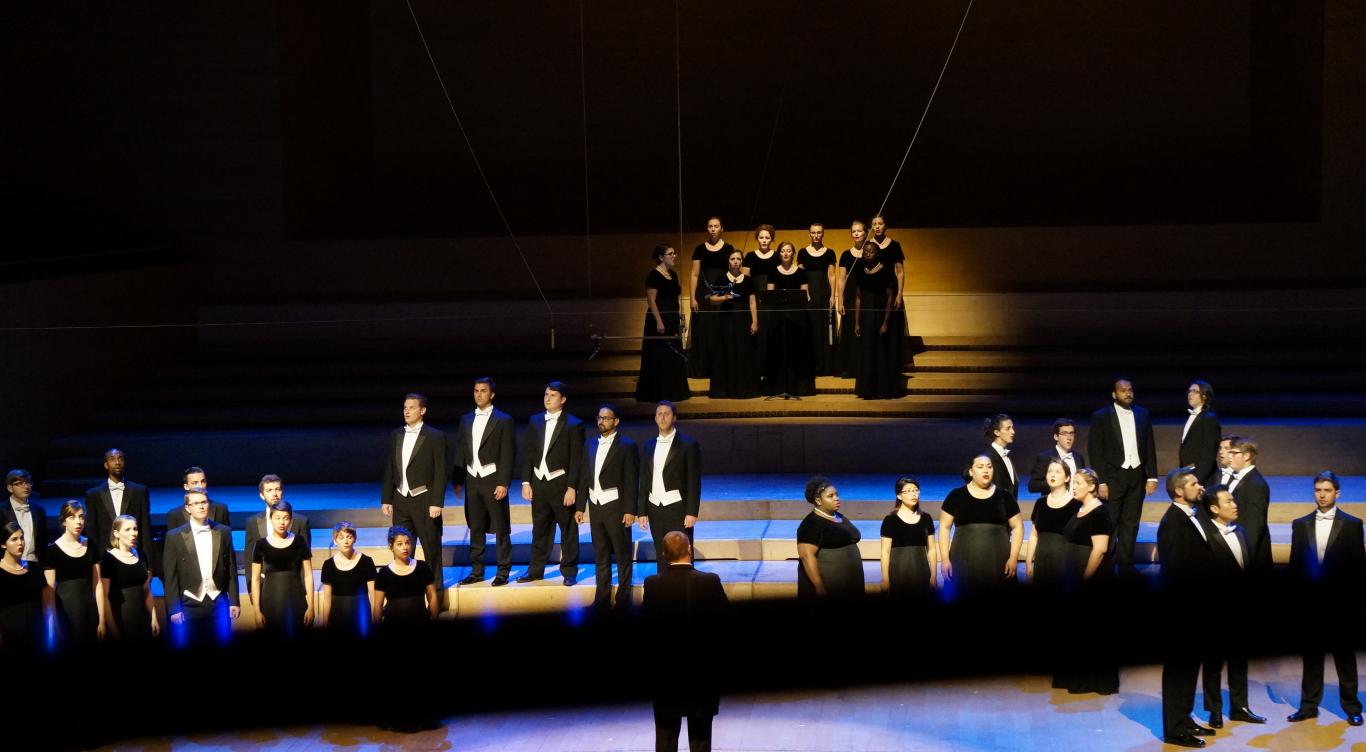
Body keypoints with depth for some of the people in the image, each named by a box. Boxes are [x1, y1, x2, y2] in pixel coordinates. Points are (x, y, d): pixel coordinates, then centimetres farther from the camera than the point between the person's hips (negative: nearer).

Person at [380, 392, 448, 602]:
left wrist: (436, 503, -13)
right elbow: (389, 469, 12)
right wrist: (386, 500, 8)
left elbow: (441, 472, -9)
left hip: (424, 501, -4)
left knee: (431, 549, 5)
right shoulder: (395, 435, 9)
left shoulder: (435, 437, -6)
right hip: (401, 500, 4)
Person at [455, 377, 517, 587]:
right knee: (475, 528, 10)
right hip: (472, 481, 5)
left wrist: (503, 483, -14)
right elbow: (460, 451, 13)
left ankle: (503, 572, 7)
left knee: (500, 528, 1)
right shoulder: (466, 420, 11)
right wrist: (458, 480, 9)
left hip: (493, 481, -5)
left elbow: (508, 455, -8)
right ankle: (476, 571, 17)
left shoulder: (503, 421, -5)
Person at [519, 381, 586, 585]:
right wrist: (526, 482, 3)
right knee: (540, 530, 12)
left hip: (562, 484, -4)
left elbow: (576, 460, -9)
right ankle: (536, 570, 20)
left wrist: (571, 488, -14)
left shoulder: (573, 425, -6)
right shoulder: (535, 421, 8)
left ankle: (569, 572, 12)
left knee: (568, 530, 3)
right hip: (539, 484, 5)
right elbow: (528, 453, 10)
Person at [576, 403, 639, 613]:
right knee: (600, 555, 10)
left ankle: (623, 599, 9)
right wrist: (580, 506, 10)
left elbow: (632, 481, -8)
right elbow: (584, 477, 14)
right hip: (596, 507, 6)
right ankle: (602, 598, 17)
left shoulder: (627, 446, -6)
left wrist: (630, 510, -12)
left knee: (623, 555, 2)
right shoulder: (590, 445, 11)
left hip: (616, 507, -5)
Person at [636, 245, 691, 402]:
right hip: (660, 320, -9)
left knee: (674, 355, 12)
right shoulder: (654, 275, -13)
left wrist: (679, 318, 16)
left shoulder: (673, 274, 12)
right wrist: (659, 321, -22)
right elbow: (651, 301, -17)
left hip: (672, 320, 9)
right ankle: (657, 393, 2)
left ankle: (673, 391, 20)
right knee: (659, 357, -3)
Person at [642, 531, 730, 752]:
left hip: (665, 669, 0)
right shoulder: (710, 582, -15)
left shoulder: (653, 584, -13)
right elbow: (724, 620, -9)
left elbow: (646, 624, -9)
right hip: (702, 669, 0)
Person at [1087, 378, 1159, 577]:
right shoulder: (1101, 416, -4)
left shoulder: (1142, 414, 8)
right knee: (1109, 523, -1)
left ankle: (1125, 564, 15)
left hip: (1137, 477, 4)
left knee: (1130, 523, 8)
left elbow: (1150, 447, 10)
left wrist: (1152, 477, 4)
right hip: (1113, 477, -4)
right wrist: (1100, 482, -11)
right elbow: (1095, 451, -6)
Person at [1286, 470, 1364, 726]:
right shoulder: (1300, 525, 7)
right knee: (1311, 655, 8)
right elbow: (1295, 563, 8)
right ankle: (1309, 705, 14)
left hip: (1341, 599, -2)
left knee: (1345, 655, 5)